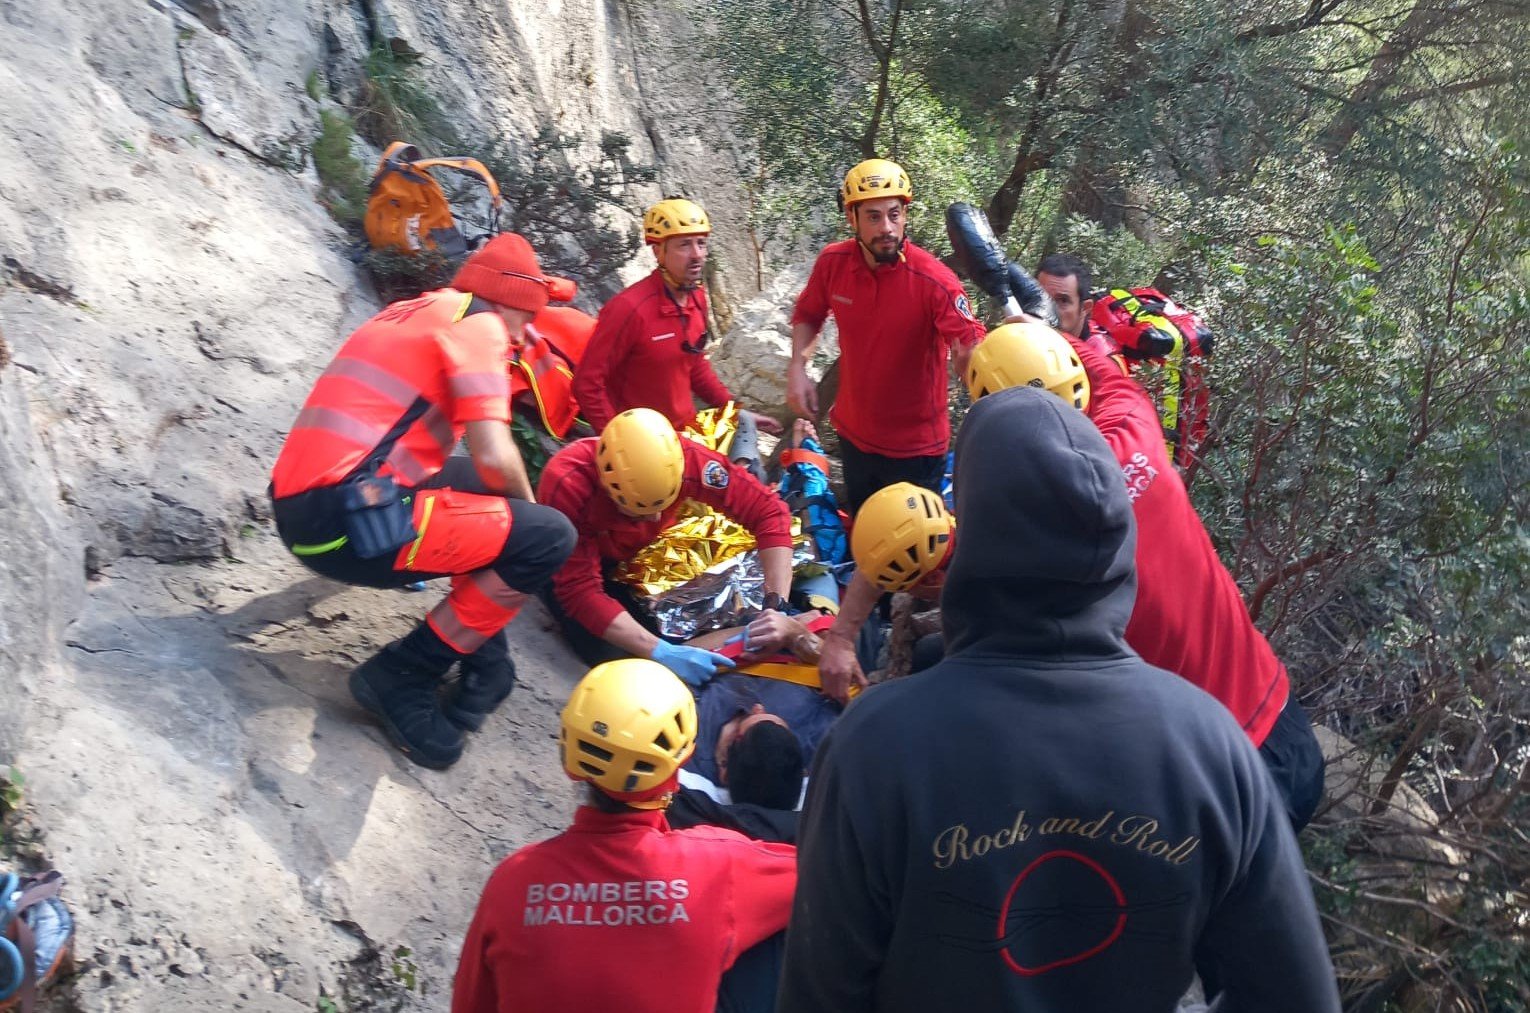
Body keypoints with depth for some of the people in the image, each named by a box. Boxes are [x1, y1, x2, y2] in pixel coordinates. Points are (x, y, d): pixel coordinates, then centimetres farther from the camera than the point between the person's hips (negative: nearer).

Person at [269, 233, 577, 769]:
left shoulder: (411, 313, 24)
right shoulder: (477, 321, -2)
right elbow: (493, 456, -13)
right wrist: (526, 504, 7)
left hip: (301, 512, 10)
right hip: (354, 519, -10)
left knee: (476, 483, 26)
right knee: (548, 537, -6)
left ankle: (482, 654, 20)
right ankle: (400, 676, -2)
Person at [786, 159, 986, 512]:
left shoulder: (935, 281, -26)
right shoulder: (832, 262, -11)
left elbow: (972, 356, -30)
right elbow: (808, 313, 8)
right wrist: (797, 368, -5)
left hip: (915, 450, -4)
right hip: (853, 436, 5)